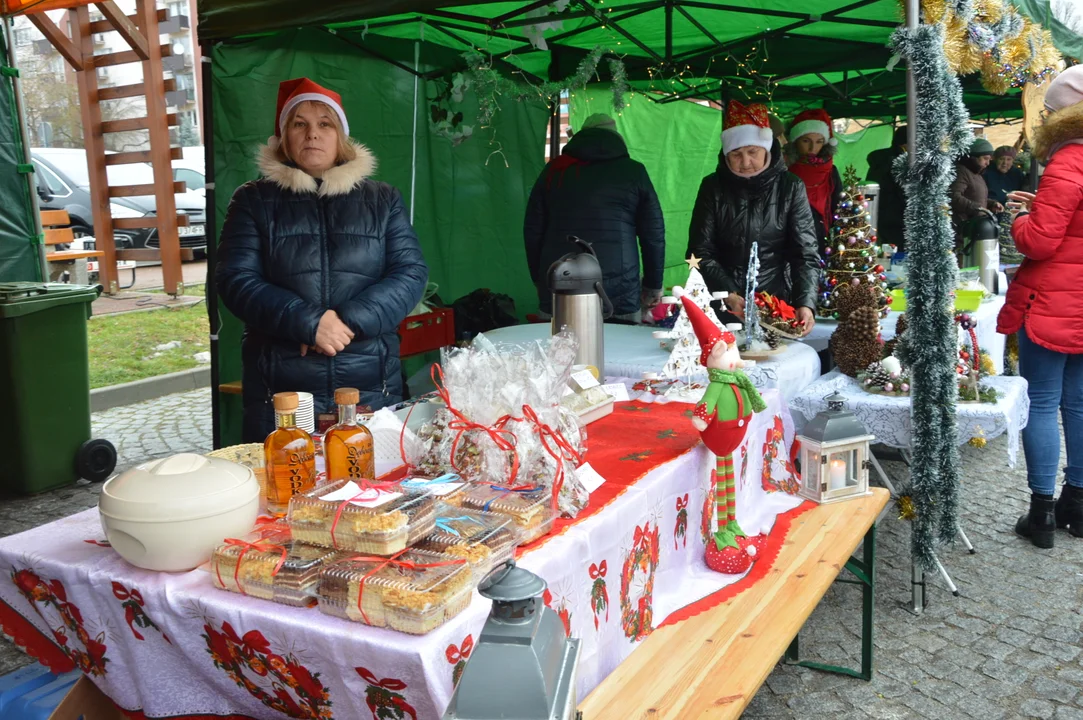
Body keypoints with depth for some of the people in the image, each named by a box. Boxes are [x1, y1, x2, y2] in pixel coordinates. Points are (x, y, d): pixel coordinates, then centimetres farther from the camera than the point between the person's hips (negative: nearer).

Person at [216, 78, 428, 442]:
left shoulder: (382, 200, 11)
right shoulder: (254, 201, 7)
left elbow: (411, 273, 1)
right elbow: (237, 281, -3)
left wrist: (349, 320, -15)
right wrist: (309, 324, -18)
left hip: (371, 387, 1)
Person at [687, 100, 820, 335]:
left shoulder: (791, 187, -1)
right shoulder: (713, 187, 1)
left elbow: (805, 253, -5)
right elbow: (701, 252, -3)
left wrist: (805, 303, -21)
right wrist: (729, 296, -17)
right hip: (722, 308, 0)